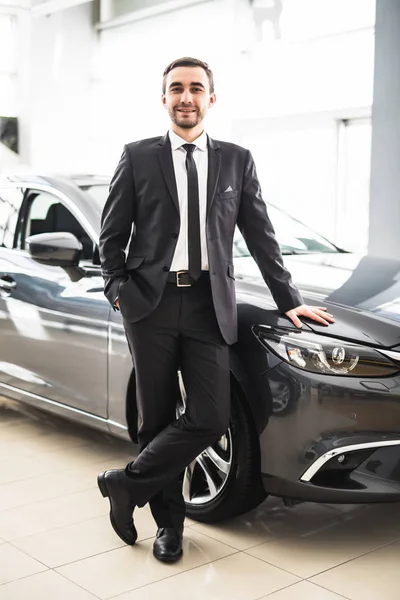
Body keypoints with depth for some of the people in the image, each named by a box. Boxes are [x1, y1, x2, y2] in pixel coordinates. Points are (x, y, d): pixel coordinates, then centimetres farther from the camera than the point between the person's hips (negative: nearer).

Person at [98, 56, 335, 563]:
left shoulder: (237, 161, 10)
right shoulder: (137, 158, 7)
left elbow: (261, 237, 12)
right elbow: (112, 235, 9)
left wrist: (289, 301, 10)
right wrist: (118, 289, -2)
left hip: (209, 306, 1)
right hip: (151, 306, -1)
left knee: (209, 419, -9)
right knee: (157, 420, 6)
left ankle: (127, 483, 11)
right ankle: (169, 522, 24)